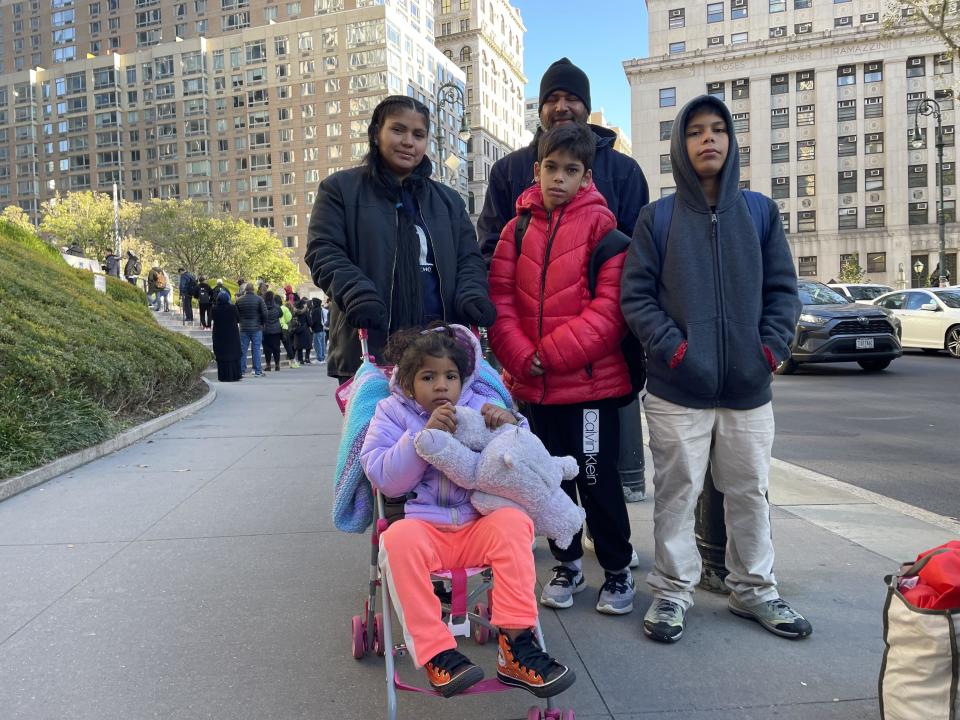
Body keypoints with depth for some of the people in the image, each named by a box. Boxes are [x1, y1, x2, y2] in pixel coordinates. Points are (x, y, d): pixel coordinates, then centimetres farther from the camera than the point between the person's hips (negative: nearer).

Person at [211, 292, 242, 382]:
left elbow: (214, 319, 5)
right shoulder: (233, 308, -12)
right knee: (234, 354, 9)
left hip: (219, 335, 1)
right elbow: (238, 319, -2)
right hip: (232, 335, -1)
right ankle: (234, 375, 11)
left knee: (222, 356, 6)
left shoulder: (215, 309, -8)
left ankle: (223, 376, 6)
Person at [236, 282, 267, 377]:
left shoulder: (239, 300, 2)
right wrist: (263, 323, 5)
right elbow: (264, 313, -10)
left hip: (243, 329, 2)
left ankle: (241, 371, 10)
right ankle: (257, 371, 0)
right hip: (256, 328, -2)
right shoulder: (259, 299, -6)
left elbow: (236, 315, 5)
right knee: (256, 350, 1)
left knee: (242, 350, 8)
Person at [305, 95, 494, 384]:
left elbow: (468, 258, 15)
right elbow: (324, 252, -1)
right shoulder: (341, 188, 9)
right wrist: (356, 292, -21)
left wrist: (471, 295, -9)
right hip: (368, 348, -3)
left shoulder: (449, 200, 20)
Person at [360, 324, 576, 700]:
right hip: (423, 529, -2)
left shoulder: (480, 407, 11)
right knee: (399, 538, -34)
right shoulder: (392, 412, 6)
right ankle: (437, 654, -27)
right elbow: (384, 478, -8)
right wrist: (425, 434, -20)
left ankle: (516, 647, -26)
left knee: (512, 521, -29)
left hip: (478, 525, 2)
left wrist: (511, 426, -14)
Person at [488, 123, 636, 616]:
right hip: (533, 383, 4)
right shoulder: (520, 224, 7)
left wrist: (550, 353, -17)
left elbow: (610, 304, -12)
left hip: (592, 380, -4)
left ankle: (618, 571, 26)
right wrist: (521, 357, -12)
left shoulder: (600, 223, -5)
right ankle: (567, 565, 34)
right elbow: (499, 295, 1)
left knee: (597, 479, 5)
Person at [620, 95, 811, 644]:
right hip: (677, 388, -2)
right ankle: (673, 592, 20)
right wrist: (671, 347, -15)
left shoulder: (760, 212, 8)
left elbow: (783, 288, 8)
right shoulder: (658, 217, 2)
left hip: (749, 387, 3)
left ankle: (754, 589, 30)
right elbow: (635, 294, -3)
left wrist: (772, 346, -6)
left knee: (750, 492, 13)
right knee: (677, 493, 5)